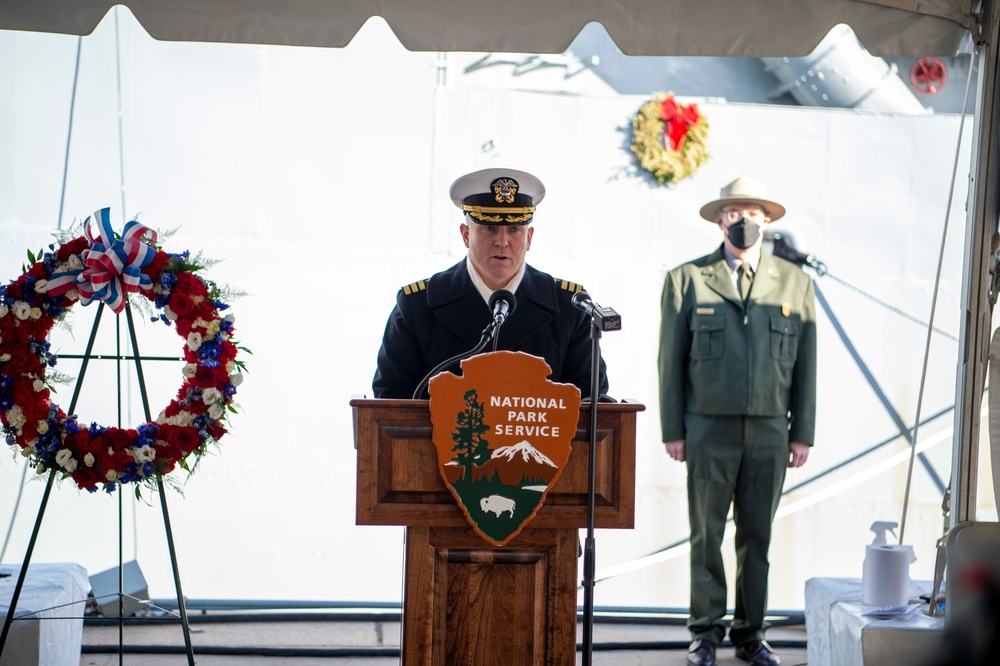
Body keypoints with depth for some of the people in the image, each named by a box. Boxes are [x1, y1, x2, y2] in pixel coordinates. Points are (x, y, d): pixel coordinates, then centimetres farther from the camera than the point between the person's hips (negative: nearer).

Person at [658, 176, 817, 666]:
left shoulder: (794, 282, 8)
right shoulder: (686, 280, 3)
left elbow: (805, 363, 8)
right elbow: (671, 360, 3)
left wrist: (803, 433, 4)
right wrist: (672, 431, -2)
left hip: (769, 432, 2)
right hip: (709, 429, -1)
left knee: (757, 535, 6)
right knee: (706, 534, 2)